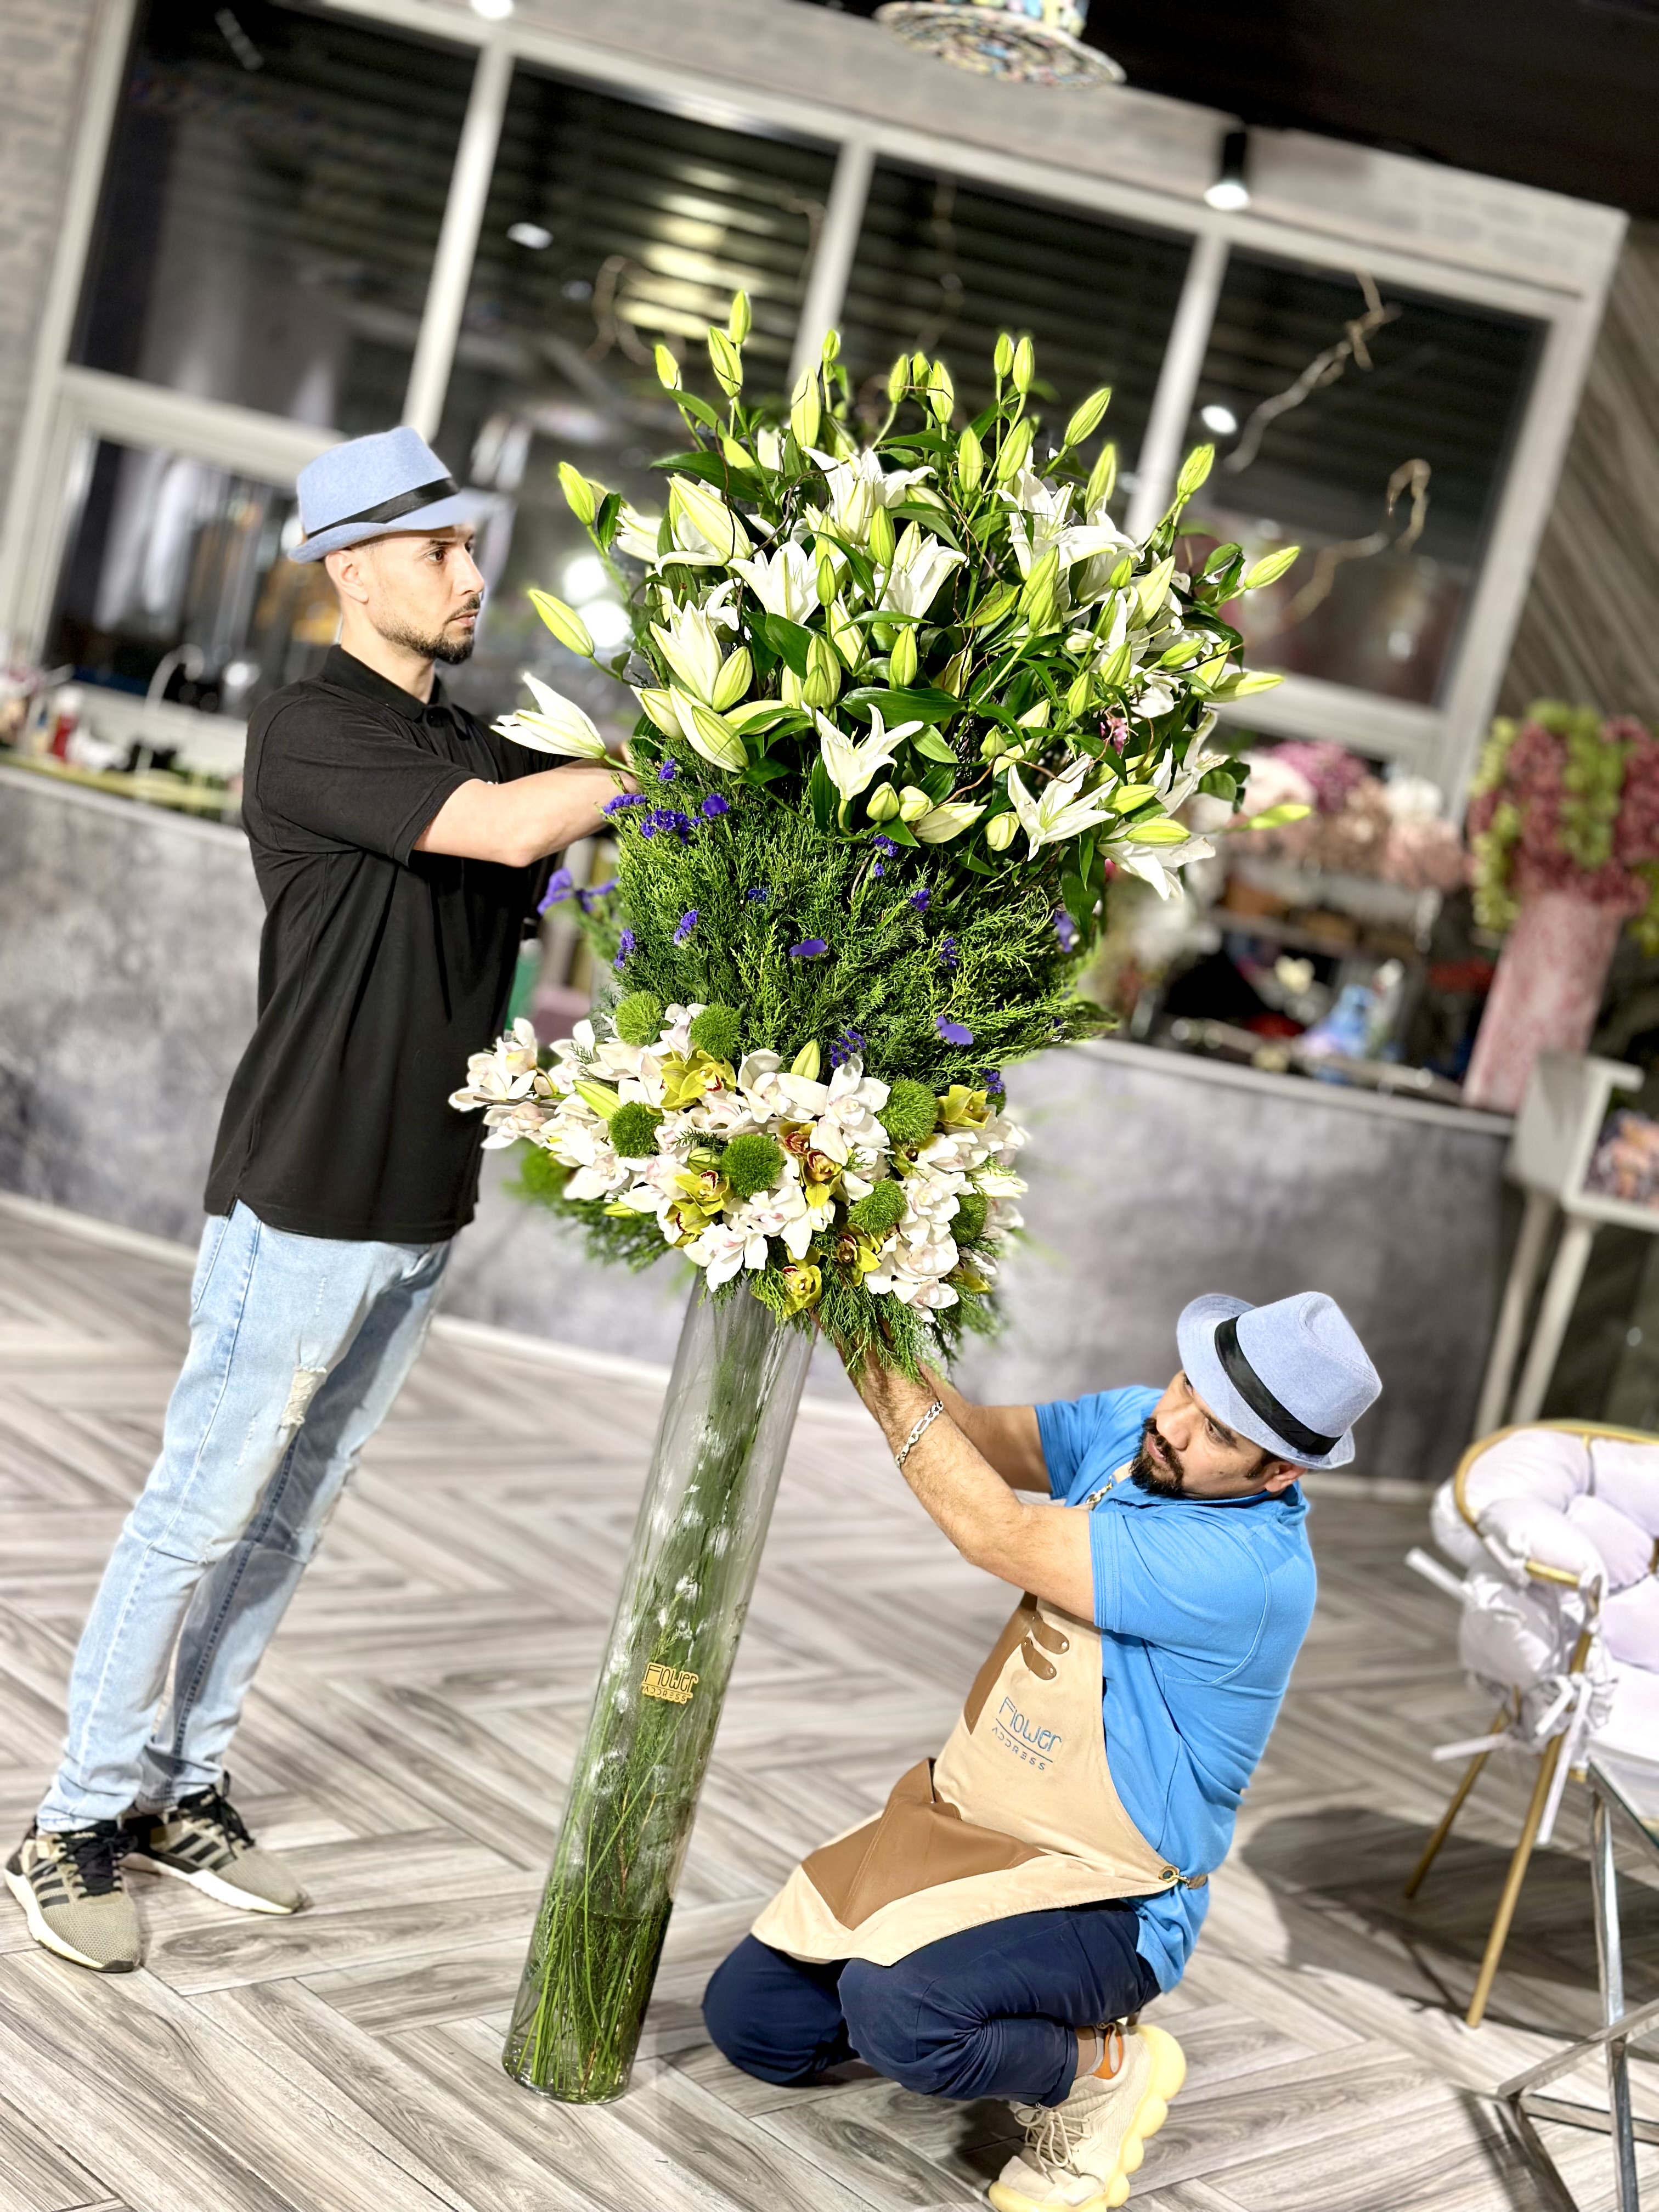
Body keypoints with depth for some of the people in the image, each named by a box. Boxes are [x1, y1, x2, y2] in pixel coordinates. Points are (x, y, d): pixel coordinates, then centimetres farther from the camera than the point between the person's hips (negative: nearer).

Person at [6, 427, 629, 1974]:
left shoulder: (464, 746, 13)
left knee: (285, 1521, 13)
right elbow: (511, 828, -25)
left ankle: (180, 1792, 25)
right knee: (199, 1515, 0)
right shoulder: (311, 732, -12)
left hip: (422, 1208, 8)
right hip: (305, 1204, -7)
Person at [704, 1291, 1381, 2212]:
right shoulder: (1132, 1426, -5)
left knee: (895, 2013, -33)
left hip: (1100, 1903, -8)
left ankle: (1099, 2069, -3)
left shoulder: (1247, 1567, -30)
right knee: (746, 2015, 4)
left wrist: (878, 1363, -25)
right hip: (963, 1825, 8)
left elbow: (995, 1534, -29)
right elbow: (974, 1435, -2)